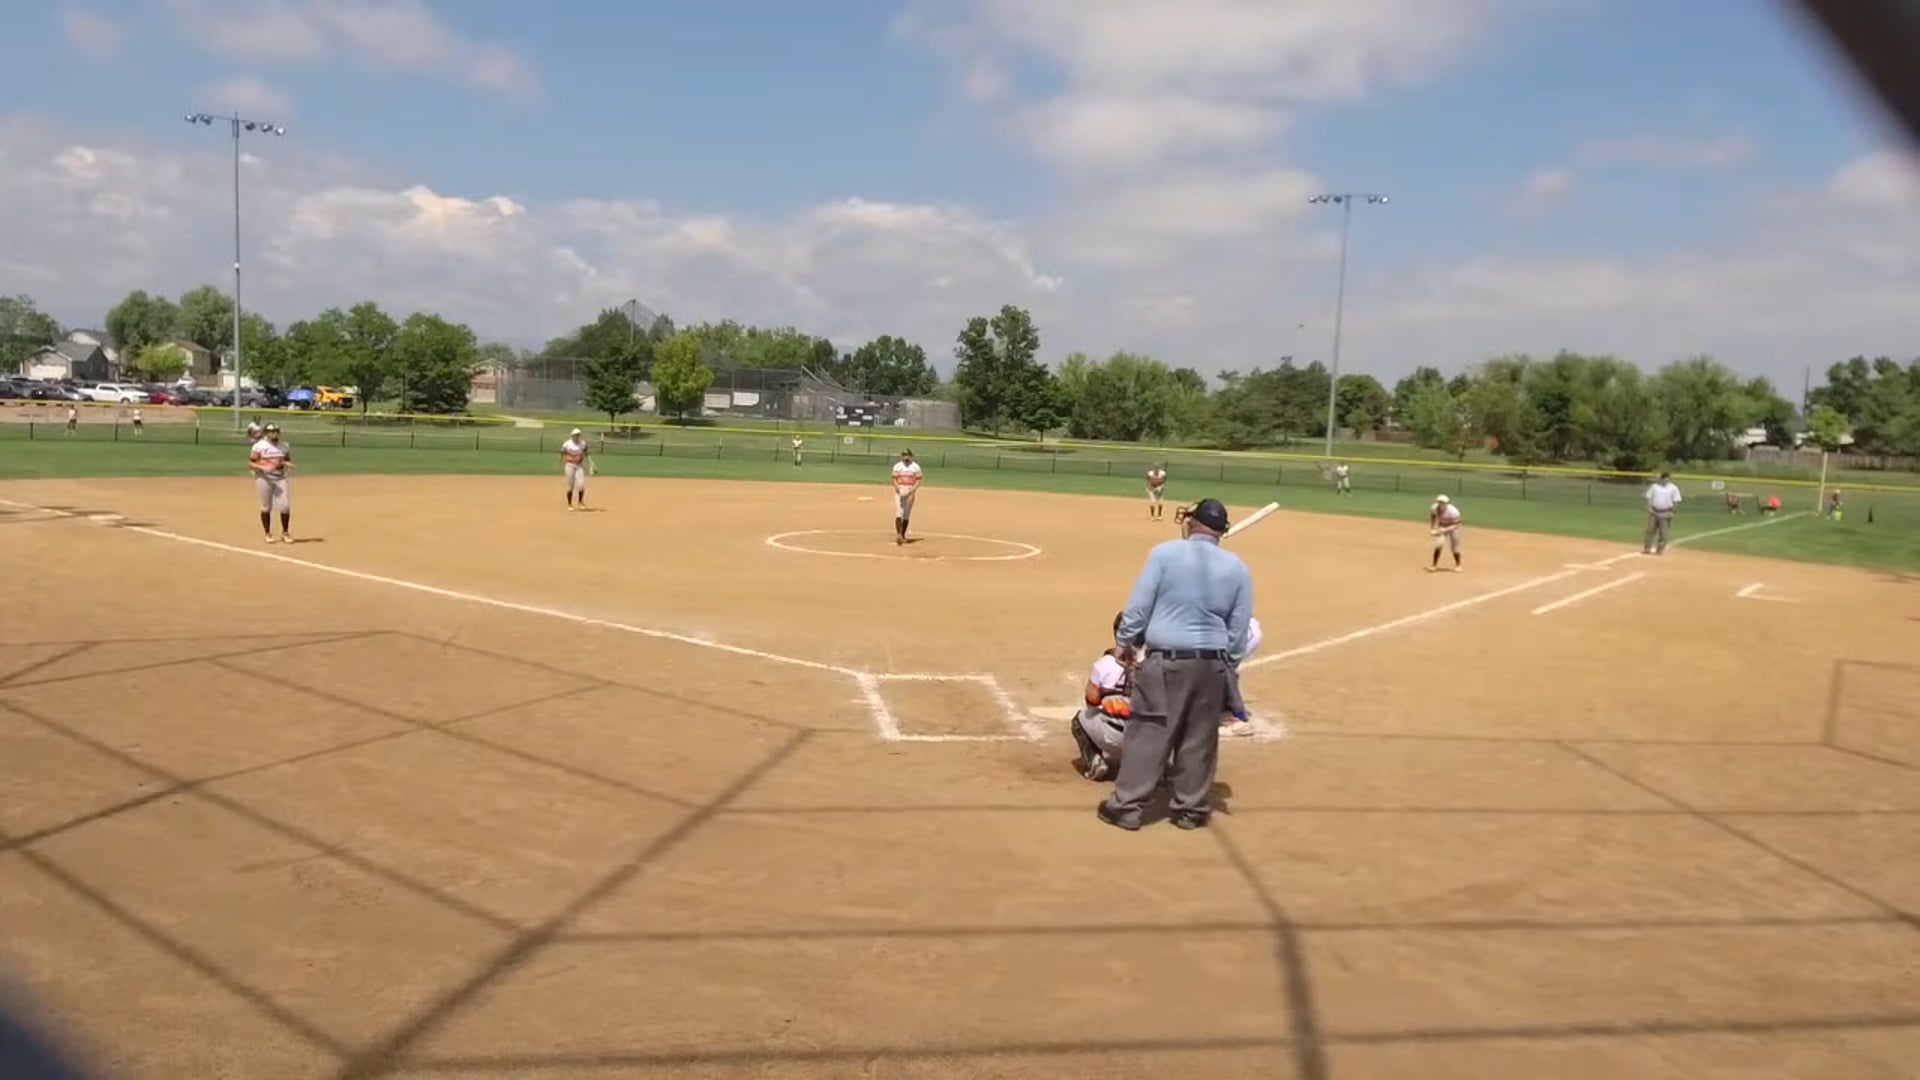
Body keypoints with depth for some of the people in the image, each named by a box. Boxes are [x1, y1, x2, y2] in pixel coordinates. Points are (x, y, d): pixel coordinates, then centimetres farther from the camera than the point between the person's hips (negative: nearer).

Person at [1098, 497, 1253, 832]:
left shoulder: (1165, 552, -6)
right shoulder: (1237, 568, 5)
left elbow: (1138, 606, -6)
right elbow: (1239, 631, 6)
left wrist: (1124, 642, 8)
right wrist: (1227, 668, 16)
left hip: (1165, 660, -3)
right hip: (1212, 664, 3)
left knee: (1146, 734, 3)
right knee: (1199, 739, 13)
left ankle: (1127, 806, 7)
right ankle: (1191, 808, 23)